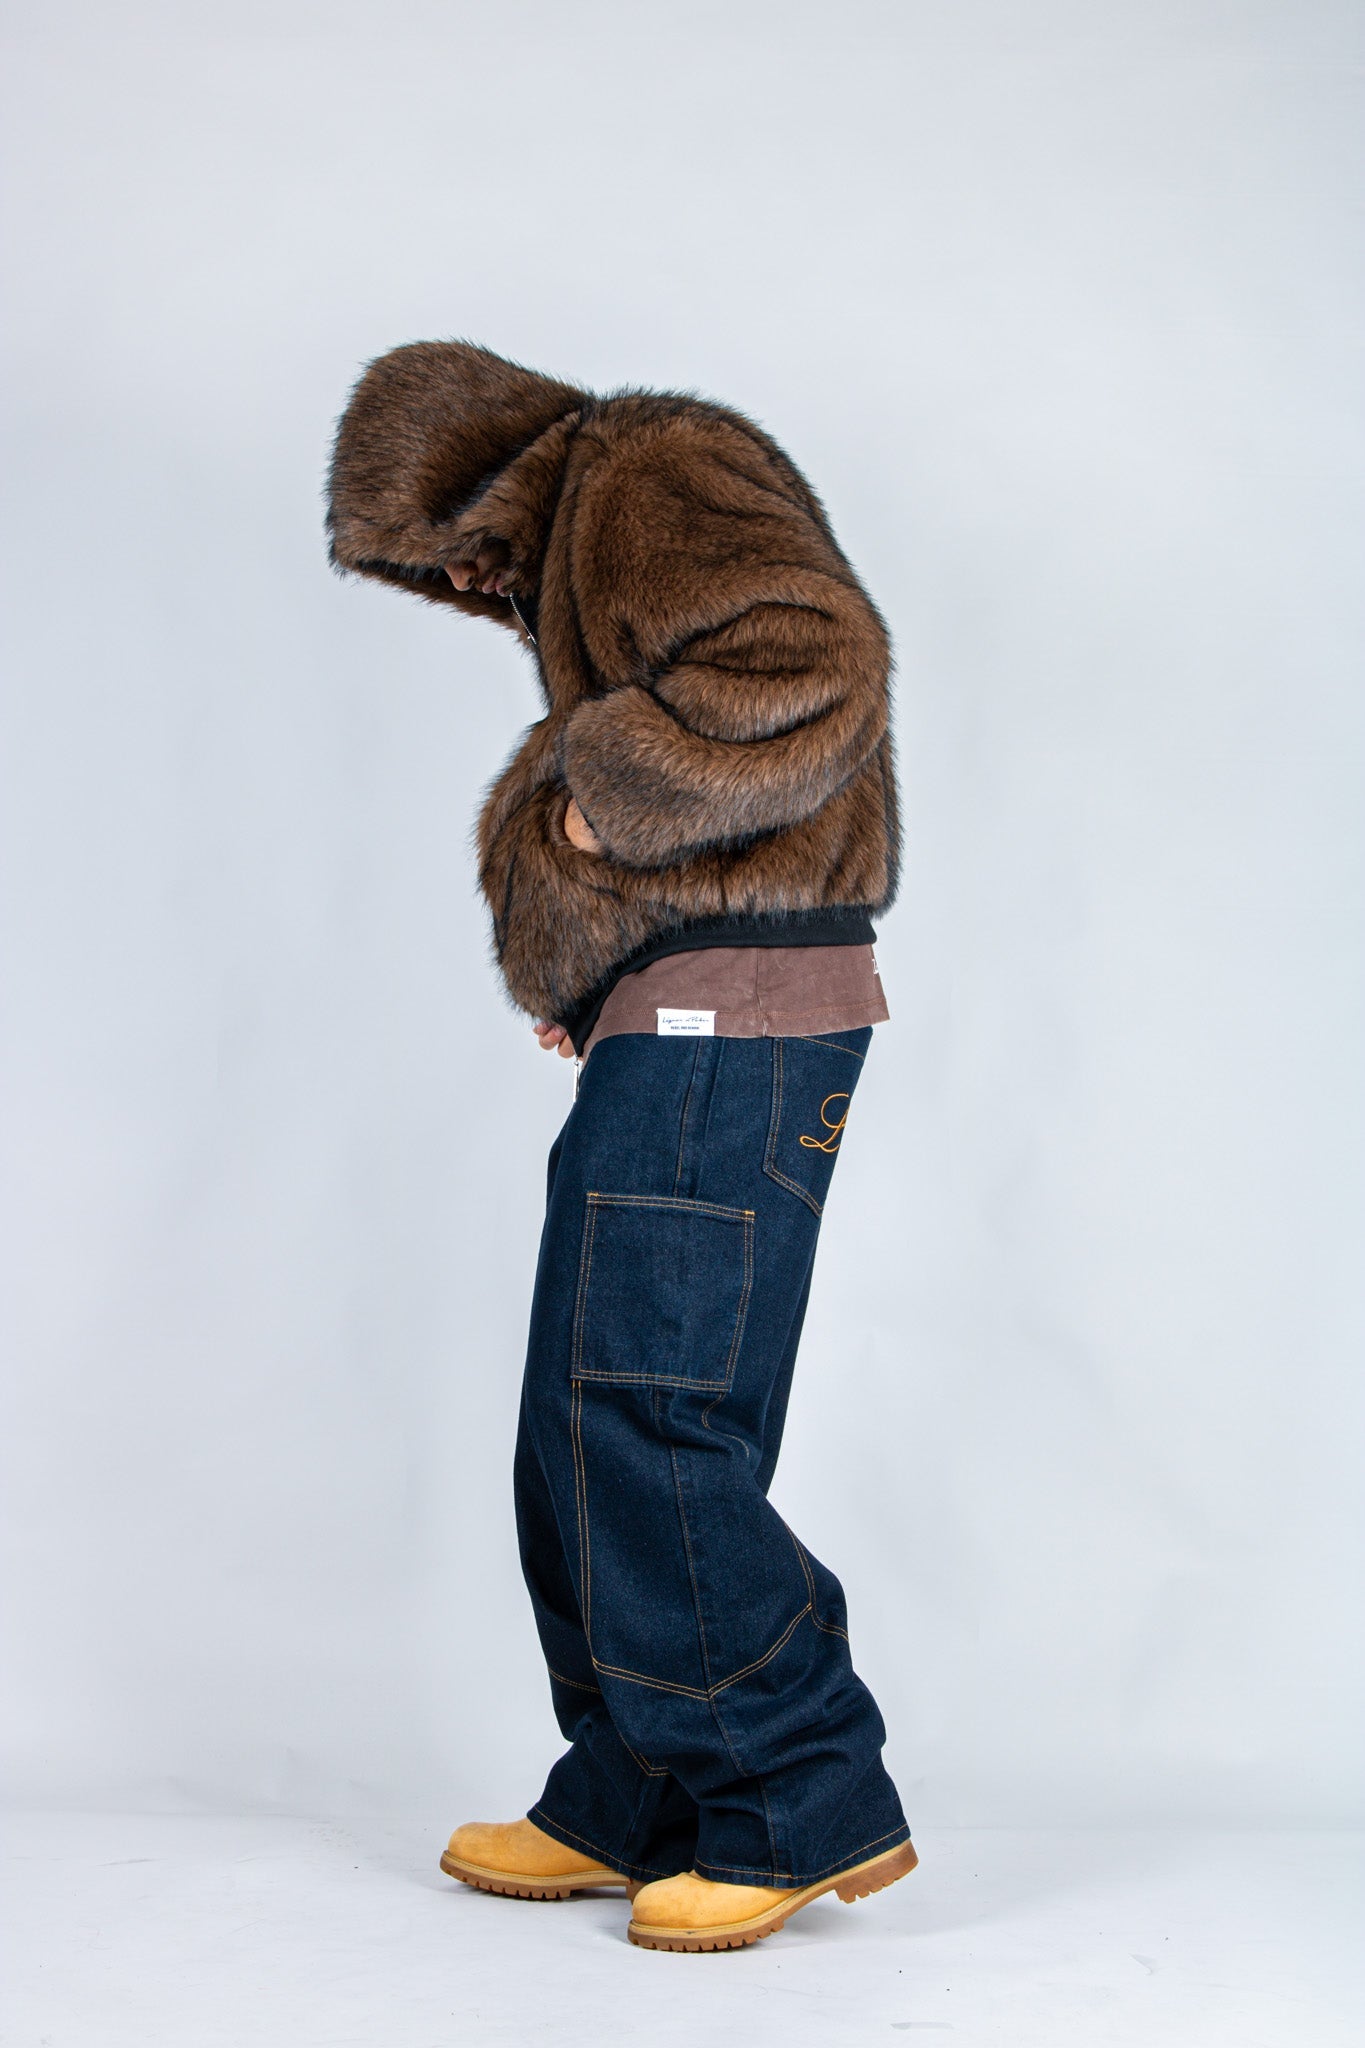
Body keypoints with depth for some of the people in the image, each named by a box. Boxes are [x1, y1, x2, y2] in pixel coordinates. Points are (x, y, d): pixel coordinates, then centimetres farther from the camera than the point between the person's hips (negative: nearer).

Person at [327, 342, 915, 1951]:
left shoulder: (659, 474, -5)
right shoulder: (585, 554, 26)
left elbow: (809, 673, -23)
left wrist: (609, 790, -13)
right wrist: (587, 978, 14)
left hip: (726, 1027, -11)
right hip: (674, 1037, 11)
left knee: (648, 1434, -10)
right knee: (590, 1441, 11)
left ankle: (811, 1808, -2)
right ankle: (632, 1804, 18)